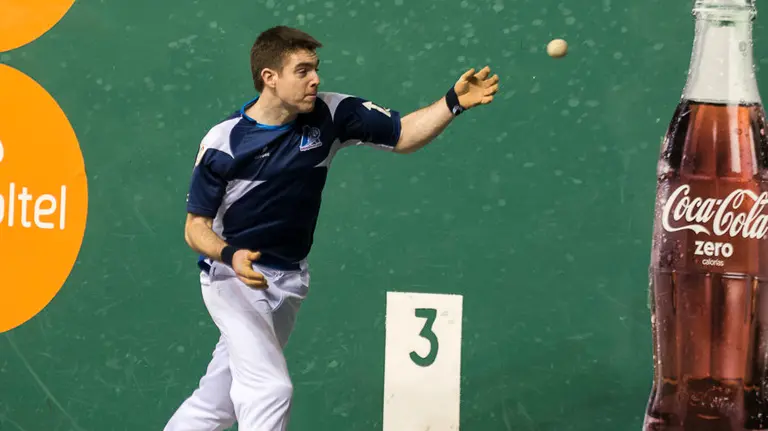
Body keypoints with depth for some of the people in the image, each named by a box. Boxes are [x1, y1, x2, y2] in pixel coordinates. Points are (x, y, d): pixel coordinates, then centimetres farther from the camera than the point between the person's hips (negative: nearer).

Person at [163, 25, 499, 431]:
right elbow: (196, 226, -11)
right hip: (233, 274, -5)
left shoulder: (329, 115, -10)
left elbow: (402, 136, -6)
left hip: (287, 281, 5)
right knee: (271, 389, -21)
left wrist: (454, 101, -23)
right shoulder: (222, 142, -18)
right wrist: (231, 256, -32)